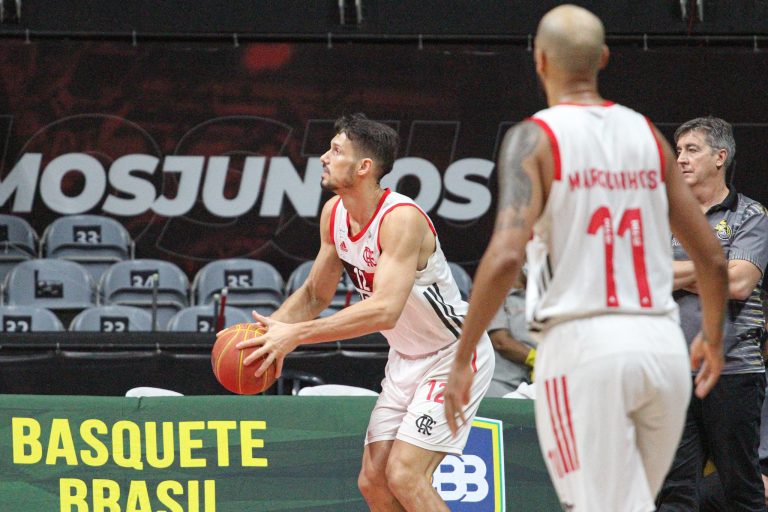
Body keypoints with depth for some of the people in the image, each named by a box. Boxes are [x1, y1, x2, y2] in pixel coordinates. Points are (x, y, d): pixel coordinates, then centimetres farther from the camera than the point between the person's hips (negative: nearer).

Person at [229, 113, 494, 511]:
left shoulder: (401, 219, -29)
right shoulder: (334, 213, -2)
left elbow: (385, 310, -39)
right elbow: (315, 294, 11)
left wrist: (297, 334, -40)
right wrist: (268, 330, -8)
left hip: (454, 357, -9)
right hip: (406, 359, 9)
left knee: (404, 476, -19)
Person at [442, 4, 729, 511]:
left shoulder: (535, 139, -3)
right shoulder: (647, 135, 11)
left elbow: (505, 256, -17)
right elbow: (712, 259, 13)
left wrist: (461, 359, -9)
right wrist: (713, 339, 31)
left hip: (582, 344, -5)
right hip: (662, 343, 5)